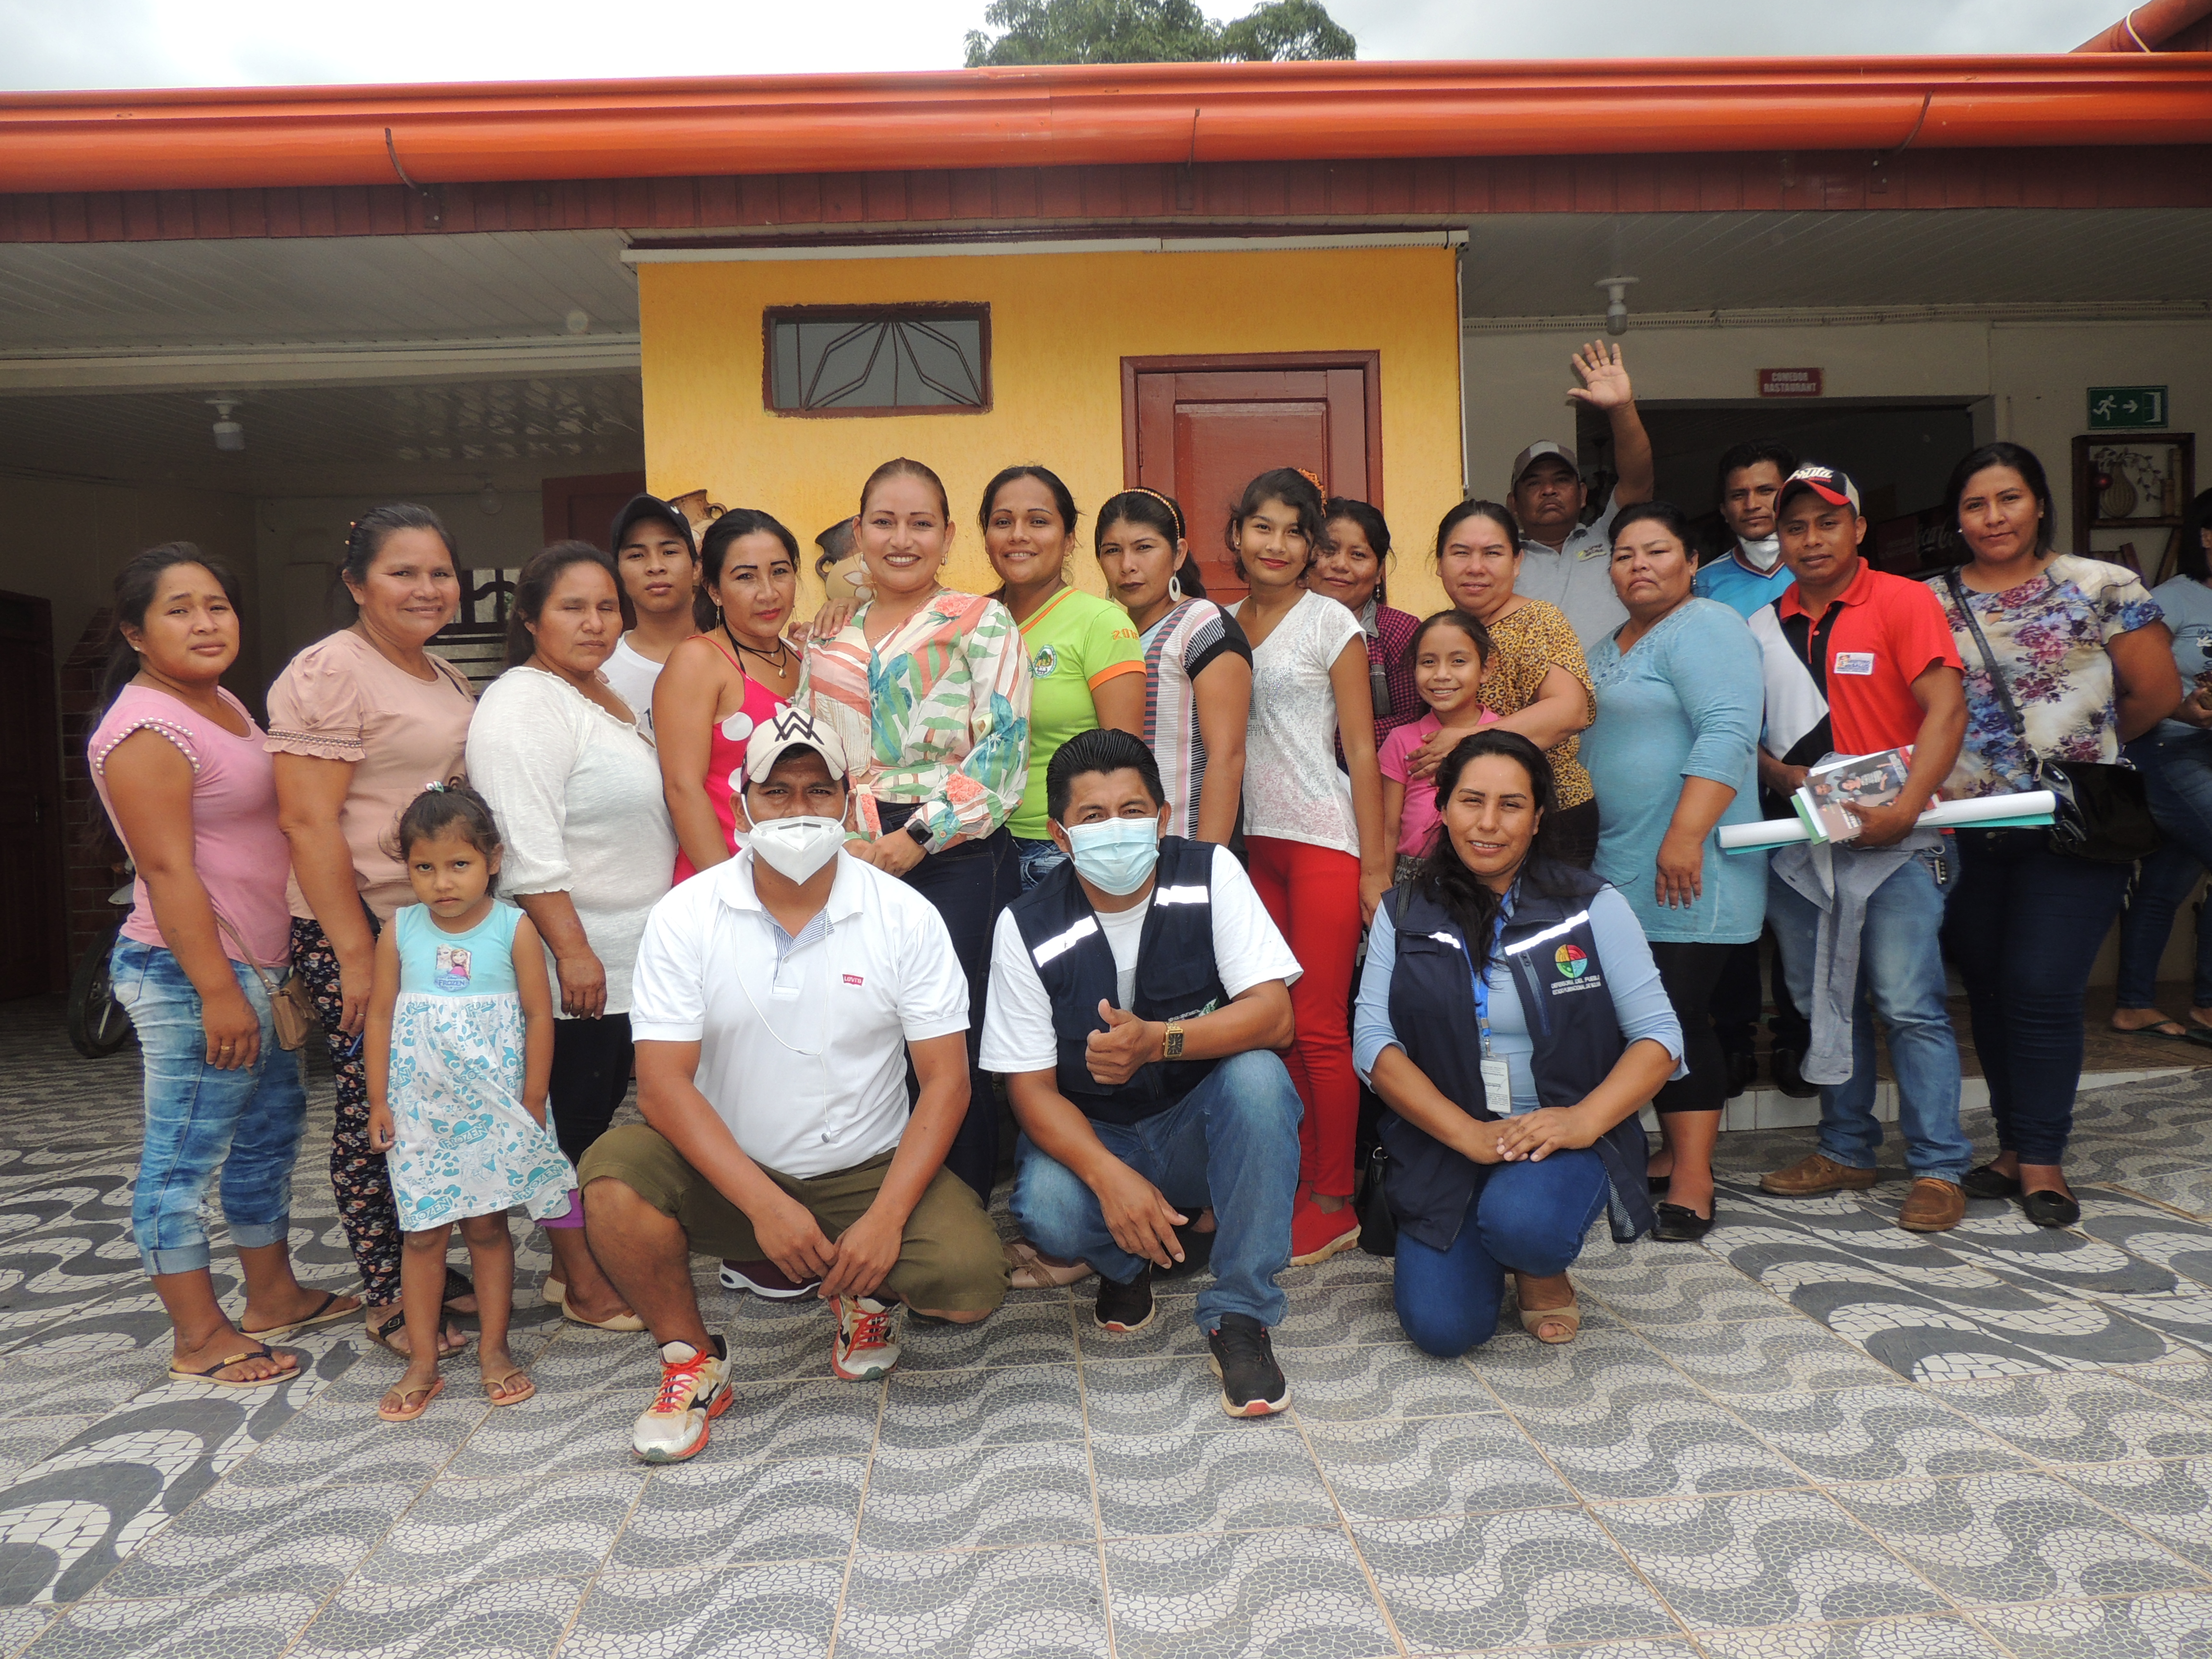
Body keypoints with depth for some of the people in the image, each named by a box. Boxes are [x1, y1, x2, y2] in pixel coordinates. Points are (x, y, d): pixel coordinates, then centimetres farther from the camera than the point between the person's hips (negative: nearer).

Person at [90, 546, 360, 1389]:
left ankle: (273, 1294, 32)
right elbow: (168, 871, -21)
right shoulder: (147, 730, -17)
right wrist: (218, 991, -23)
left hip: (254, 966, 10)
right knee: (185, 1157, 1)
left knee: (270, 1126, 19)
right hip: (189, 975, -10)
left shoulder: (222, 704, 13)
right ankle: (199, 1338, 11)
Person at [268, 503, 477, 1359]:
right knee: (375, 1111, 1)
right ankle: (387, 1299, 14)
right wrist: (354, 951, -19)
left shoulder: (446, 676, 16)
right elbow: (308, 821, -17)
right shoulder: (329, 672, -11)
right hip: (360, 930, -8)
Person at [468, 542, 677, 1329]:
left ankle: (583, 1259, 28)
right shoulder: (523, 707, -15)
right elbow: (528, 847, -23)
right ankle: (582, 1283, 13)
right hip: (571, 957, -9)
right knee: (573, 1112, 1)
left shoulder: (603, 696, 14)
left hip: (626, 957, 10)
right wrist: (573, 949, -25)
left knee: (603, 1101, 16)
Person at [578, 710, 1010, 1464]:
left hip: (869, 1172, 0)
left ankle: (869, 1294, 14)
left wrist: (886, 1217, -21)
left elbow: (947, 1079, -8)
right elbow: (663, 1083, -14)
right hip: (729, 1175, 1)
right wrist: (766, 1204, -25)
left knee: (972, 1281, -24)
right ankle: (693, 1360, -1)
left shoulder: (905, 916, -7)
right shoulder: (684, 917, -8)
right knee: (612, 1173, -27)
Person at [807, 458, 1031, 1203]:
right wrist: (842, 847, 1)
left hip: (956, 857, -4)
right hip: (854, 863, 4)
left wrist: (912, 842, -13)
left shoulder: (982, 624, 1)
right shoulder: (827, 641, 16)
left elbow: (1001, 757, -8)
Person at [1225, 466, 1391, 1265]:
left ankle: (1335, 1202, 9)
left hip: (1324, 839, -5)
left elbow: (1361, 748, -4)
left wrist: (1374, 866, -9)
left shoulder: (1331, 624, -1)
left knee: (1319, 1027, -3)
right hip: (1253, 839, 5)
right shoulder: (1221, 625, 12)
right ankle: (1301, 1180, 18)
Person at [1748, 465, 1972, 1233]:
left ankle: (1938, 1169, 2)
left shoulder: (1903, 601, -3)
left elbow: (1945, 710, -10)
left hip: (1893, 837, -5)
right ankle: (1846, 1152, 24)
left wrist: (1902, 810, -20)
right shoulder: (1763, 628, 10)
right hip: (1800, 844, 5)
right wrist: (1780, 772, -8)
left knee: (1909, 1005, -7)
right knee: (1825, 1004, 11)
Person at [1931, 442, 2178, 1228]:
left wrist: (2084, 745, 11)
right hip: (1965, 834, 3)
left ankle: (2042, 1157, 5)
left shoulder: (2102, 588, 0)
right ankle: (2014, 1146, 24)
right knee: (1989, 990, 10)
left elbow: (2158, 693, 4)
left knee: (2042, 988, -8)